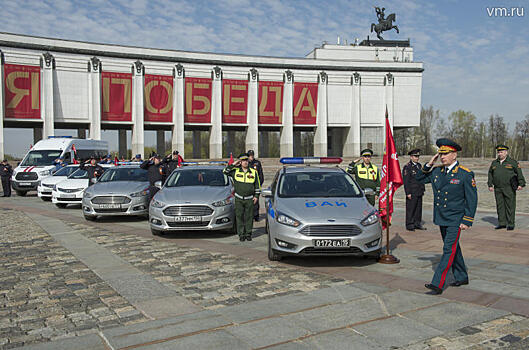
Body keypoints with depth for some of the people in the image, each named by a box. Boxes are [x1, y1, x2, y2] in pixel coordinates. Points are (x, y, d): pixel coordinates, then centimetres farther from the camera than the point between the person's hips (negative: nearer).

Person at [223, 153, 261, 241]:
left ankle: (248, 234, 14)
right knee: (239, 217, 1)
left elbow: (257, 185, 8)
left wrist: (256, 196, 2)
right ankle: (241, 234, 9)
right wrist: (233, 165, -8)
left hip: (250, 199, 0)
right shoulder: (235, 171, 3)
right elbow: (225, 171, -5)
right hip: (239, 199, 0)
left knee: (249, 217, 4)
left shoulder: (253, 172, 3)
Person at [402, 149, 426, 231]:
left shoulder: (419, 165, 13)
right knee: (410, 209, -1)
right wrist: (408, 193, -17)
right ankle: (409, 225, 6)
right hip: (412, 193, -7)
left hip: (419, 192, 8)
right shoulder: (407, 167, -11)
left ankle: (417, 224, 21)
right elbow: (406, 181, -14)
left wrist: (423, 189, 17)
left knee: (419, 208, 12)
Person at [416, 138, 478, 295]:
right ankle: (462, 277, 34)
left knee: (449, 250, -9)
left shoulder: (466, 174, -11)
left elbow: (472, 199, -9)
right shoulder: (437, 171, 4)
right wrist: (429, 164, -1)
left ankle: (437, 284, -11)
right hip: (441, 218, 7)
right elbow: (419, 179, 14)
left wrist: (467, 221, -13)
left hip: (455, 220, -6)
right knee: (453, 248, 18)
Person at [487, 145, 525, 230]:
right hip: (497, 189, 4)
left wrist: (521, 184, -9)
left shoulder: (513, 162, 2)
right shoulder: (494, 163, 14)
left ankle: (510, 224, 4)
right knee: (500, 206, 6)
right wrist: (490, 185, 12)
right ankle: (502, 223, 13)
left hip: (509, 189, -4)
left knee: (510, 206, -2)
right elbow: (490, 174, 19)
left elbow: (519, 173, 0)